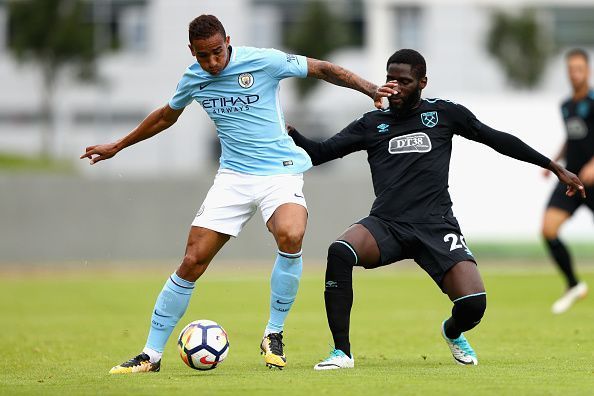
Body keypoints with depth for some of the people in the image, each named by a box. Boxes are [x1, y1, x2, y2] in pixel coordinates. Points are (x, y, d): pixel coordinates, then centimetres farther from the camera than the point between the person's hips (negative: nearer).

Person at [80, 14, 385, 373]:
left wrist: (370, 89, -10)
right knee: (192, 262, -6)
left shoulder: (264, 61, -10)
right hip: (234, 176, 4)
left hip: (281, 171, -4)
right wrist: (117, 147, 33)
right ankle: (152, 355, 6)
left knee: (290, 236, -33)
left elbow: (322, 69, -1)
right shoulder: (193, 80, 4)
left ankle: (274, 336, -14)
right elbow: (166, 116, 25)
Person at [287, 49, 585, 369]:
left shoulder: (444, 114, 10)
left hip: (436, 228, 0)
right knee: (339, 252, -33)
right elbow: (320, 153, 9)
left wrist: (555, 168, 20)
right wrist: (291, 135, -13)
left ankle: (453, 331, 23)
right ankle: (342, 352, -23)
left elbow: (498, 140, 17)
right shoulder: (371, 124, 12)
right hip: (386, 225, 0)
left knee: (473, 305, -19)